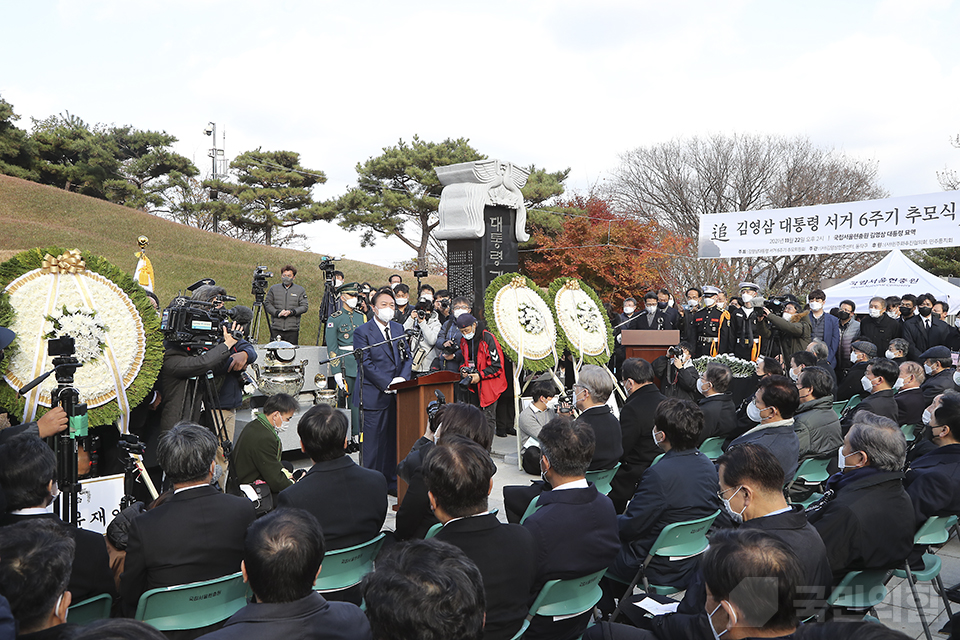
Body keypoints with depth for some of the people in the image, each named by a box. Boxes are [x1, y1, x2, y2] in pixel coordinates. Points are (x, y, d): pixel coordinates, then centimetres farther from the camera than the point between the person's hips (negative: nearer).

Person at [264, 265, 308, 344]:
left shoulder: (300, 290, 8)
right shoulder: (274, 288, 12)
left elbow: (304, 306, 2)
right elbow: (267, 303, 8)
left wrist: (291, 312, -13)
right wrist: (277, 313, -9)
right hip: (276, 328, 1)